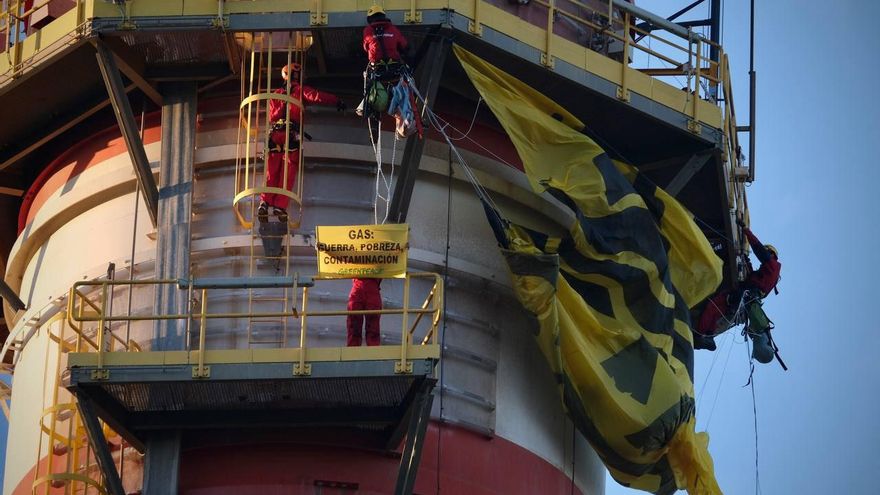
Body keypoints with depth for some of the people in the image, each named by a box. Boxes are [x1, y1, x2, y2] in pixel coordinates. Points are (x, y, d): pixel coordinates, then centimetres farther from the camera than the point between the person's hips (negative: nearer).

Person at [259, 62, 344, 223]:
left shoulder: (276, 94, 21)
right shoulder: (300, 90, 7)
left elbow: (271, 116, 20)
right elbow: (316, 96, -11)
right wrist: (337, 101, -11)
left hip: (275, 134, 4)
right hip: (292, 135, -4)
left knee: (271, 173, 4)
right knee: (288, 173, -4)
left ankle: (265, 202, -14)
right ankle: (280, 205, -14)